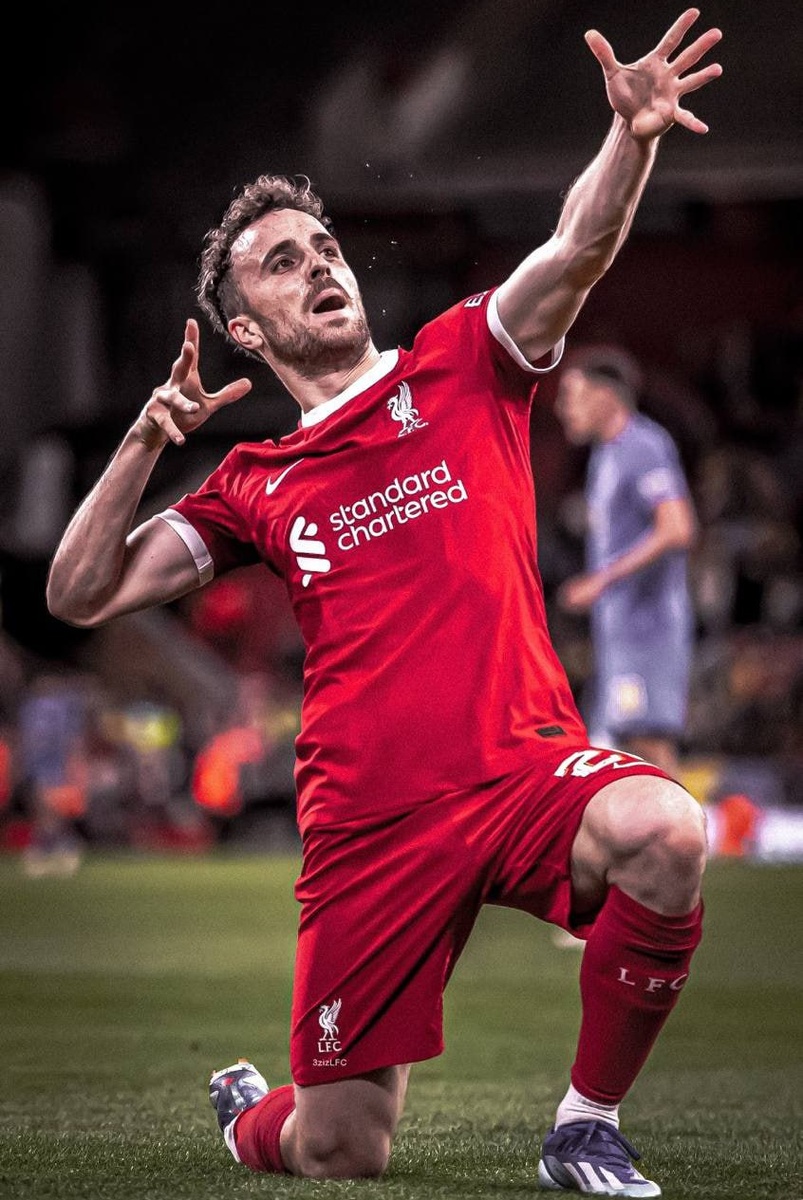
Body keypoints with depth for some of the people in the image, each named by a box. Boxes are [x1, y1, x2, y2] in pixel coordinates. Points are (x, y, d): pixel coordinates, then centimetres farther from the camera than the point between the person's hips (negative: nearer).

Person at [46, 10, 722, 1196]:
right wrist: (144, 443, -1)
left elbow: (578, 251, -9)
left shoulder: (461, 365, 9)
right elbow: (81, 597, 12)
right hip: (370, 821, 1)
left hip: (524, 768, -1)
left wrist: (631, 136, -29)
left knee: (665, 831, -36)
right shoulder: (256, 485, 14)